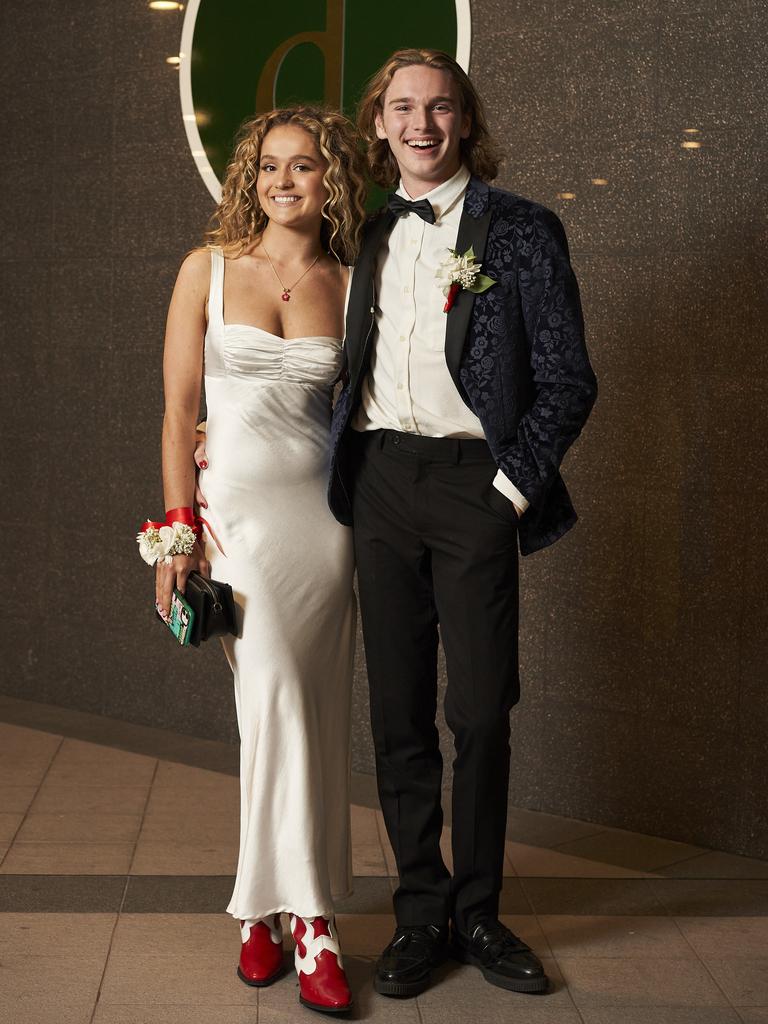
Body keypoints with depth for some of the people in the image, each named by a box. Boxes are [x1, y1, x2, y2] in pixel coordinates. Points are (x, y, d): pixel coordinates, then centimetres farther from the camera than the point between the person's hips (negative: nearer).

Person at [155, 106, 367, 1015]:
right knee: (276, 695, -13)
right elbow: (178, 410, 0)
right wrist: (179, 531, -6)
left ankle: (266, 907, 15)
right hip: (236, 504, -2)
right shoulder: (208, 270, 2)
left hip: (325, 508, 3)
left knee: (314, 711, 2)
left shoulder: (349, 285, 6)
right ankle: (310, 921, -3)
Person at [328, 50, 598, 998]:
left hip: (473, 482, -3)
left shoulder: (520, 229, 3)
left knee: (481, 711, 0)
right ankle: (422, 912, 18)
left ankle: (477, 913, 17)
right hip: (379, 482, 3)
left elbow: (567, 378, -1)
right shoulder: (367, 236, 15)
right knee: (398, 713, 6)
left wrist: (512, 484, -8)